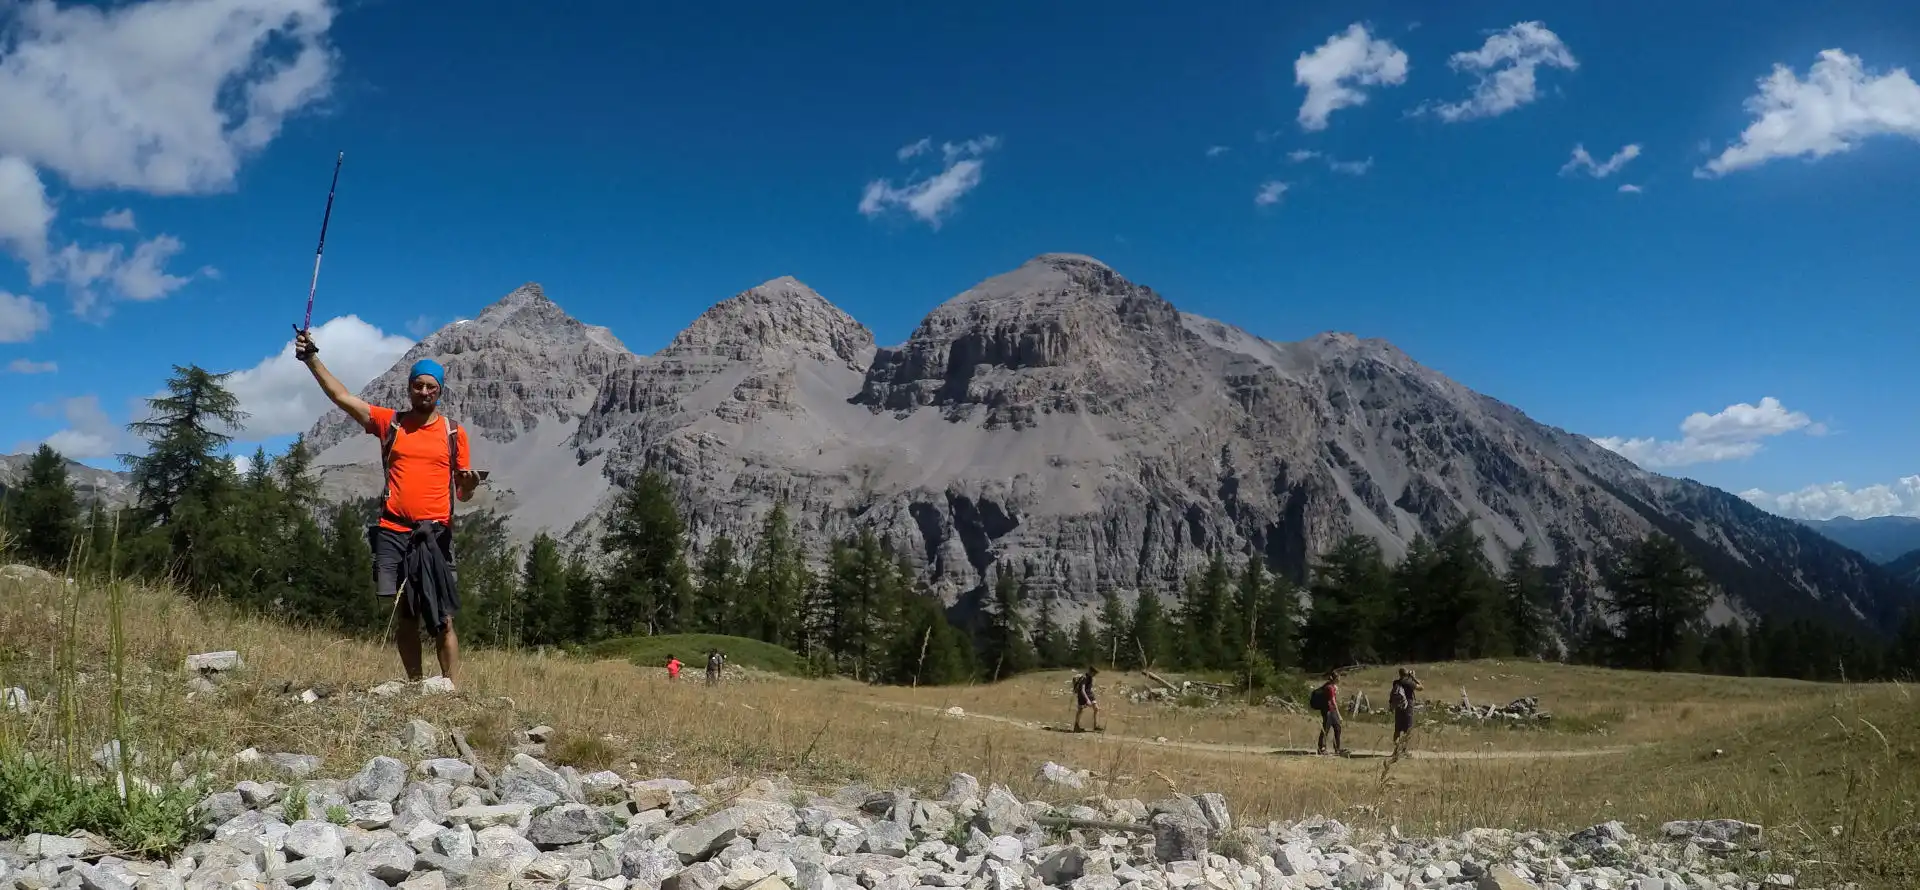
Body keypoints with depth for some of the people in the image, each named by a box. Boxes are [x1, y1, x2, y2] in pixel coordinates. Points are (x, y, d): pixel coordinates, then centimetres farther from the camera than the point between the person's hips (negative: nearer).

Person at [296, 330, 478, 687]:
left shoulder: (454, 432, 8)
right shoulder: (390, 422, 12)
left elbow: (463, 494, 10)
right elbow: (342, 397, 9)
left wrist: (469, 484, -13)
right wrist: (312, 359, 3)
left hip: (435, 535, -2)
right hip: (393, 533, 2)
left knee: (442, 620, -6)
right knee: (404, 615, 4)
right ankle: (415, 687, 10)